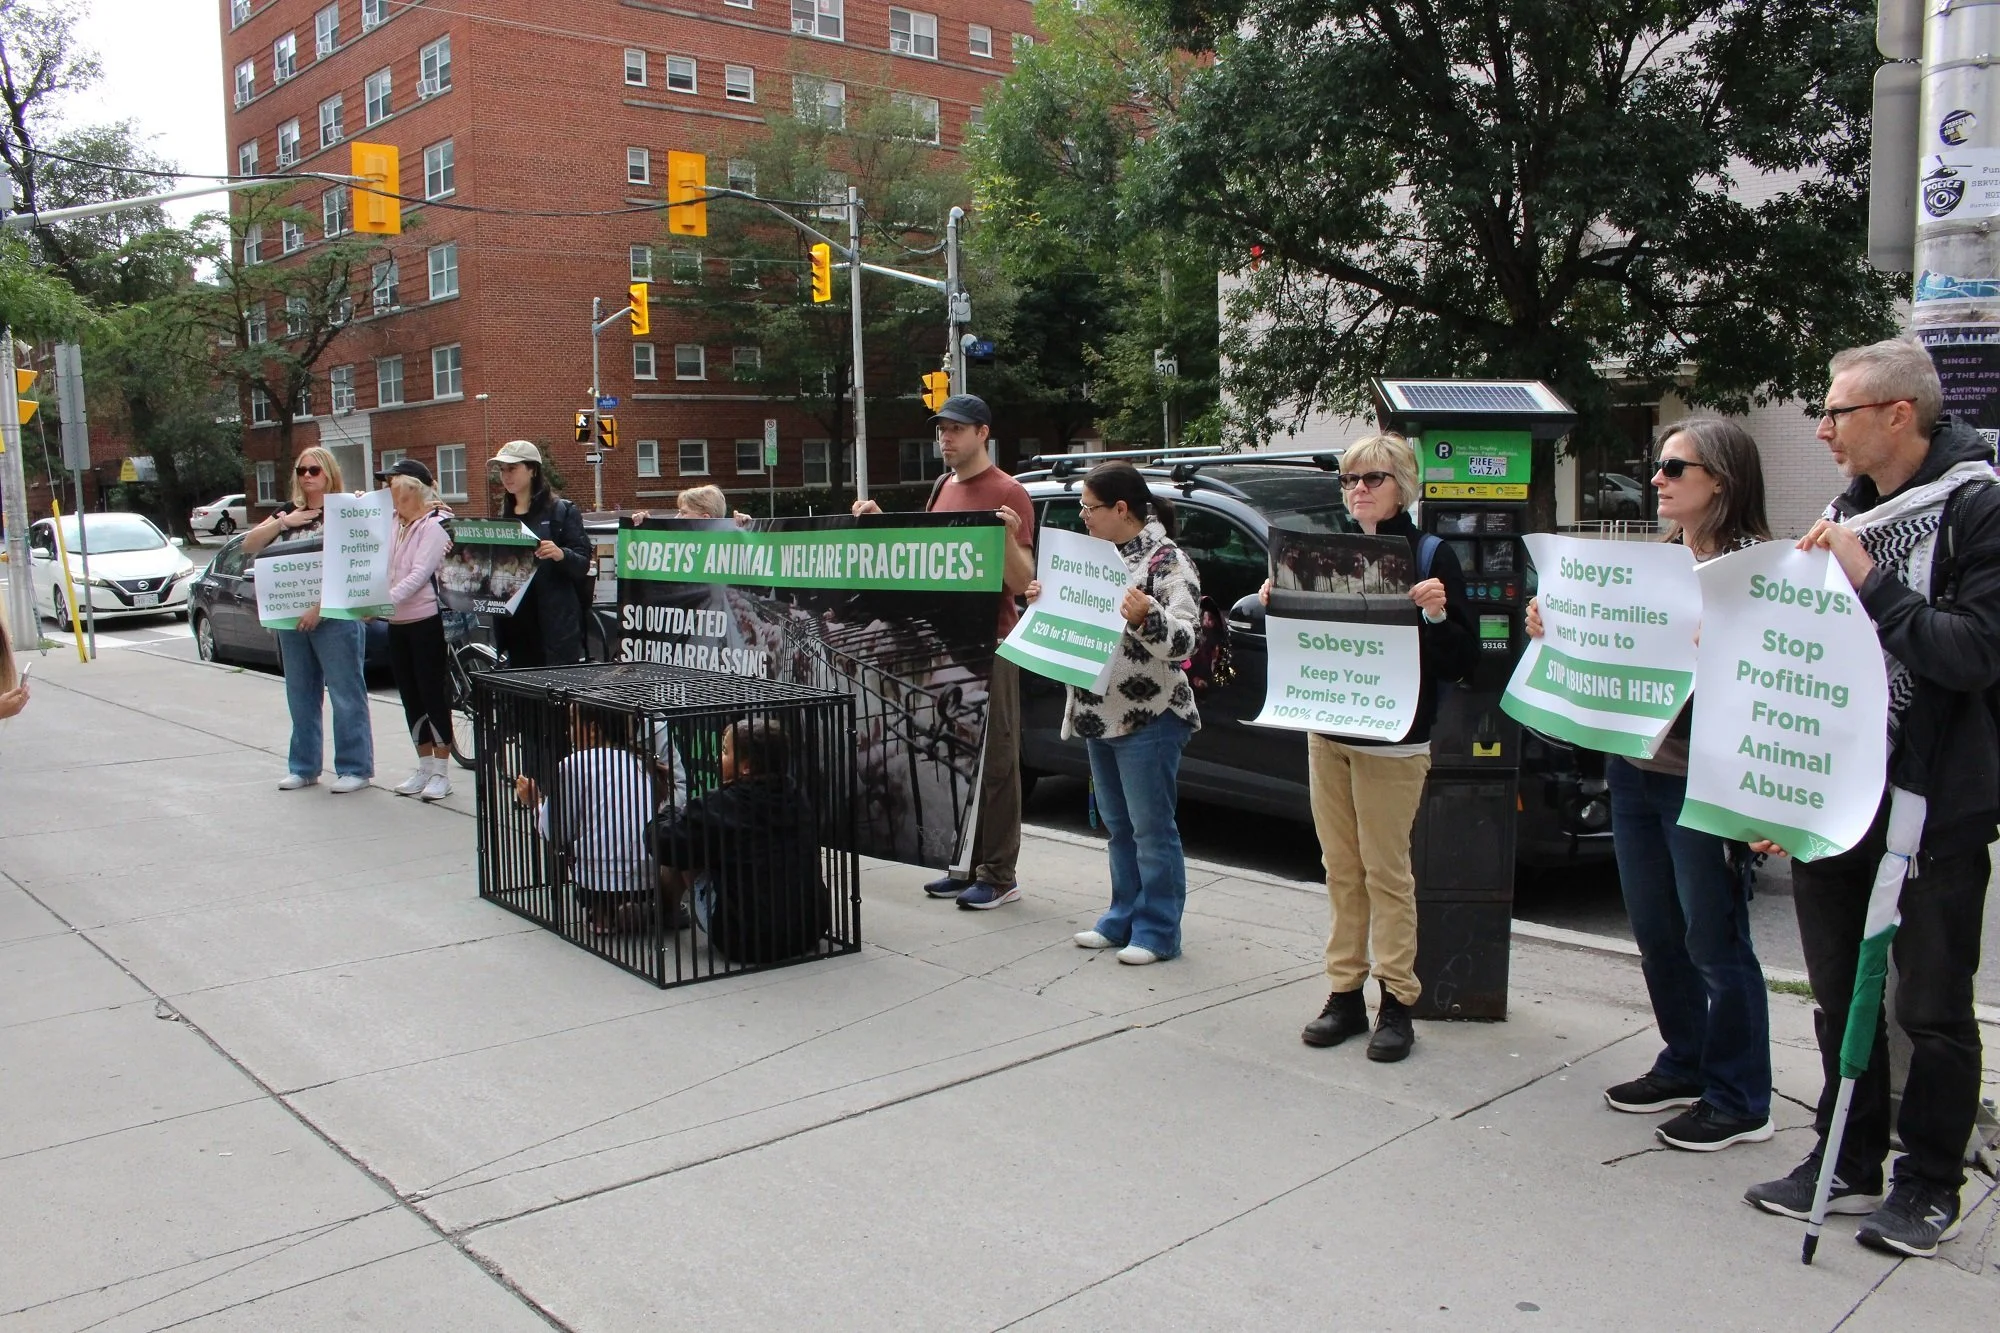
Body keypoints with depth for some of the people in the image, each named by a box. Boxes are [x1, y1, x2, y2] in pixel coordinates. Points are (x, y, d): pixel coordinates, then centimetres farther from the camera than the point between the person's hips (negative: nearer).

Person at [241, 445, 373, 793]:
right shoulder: (289, 511, 14)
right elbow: (249, 545, 10)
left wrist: (319, 607, -19)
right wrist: (282, 523, -6)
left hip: (335, 616, -7)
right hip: (291, 616, 7)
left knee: (346, 693, -4)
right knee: (300, 694, 12)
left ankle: (355, 768, 1)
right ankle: (303, 767, 21)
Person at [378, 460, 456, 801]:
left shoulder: (436, 524, -11)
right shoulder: (395, 523, 13)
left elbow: (420, 574, -20)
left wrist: (385, 600, -29)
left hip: (428, 620, -8)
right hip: (398, 623, 8)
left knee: (434, 694, -2)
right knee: (411, 697, 11)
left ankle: (441, 772, 5)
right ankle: (424, 767, 20)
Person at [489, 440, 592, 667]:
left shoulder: (562, 511, -1)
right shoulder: (503, 516, 17)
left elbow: (584, 565, -7)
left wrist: (561, 555, -27)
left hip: (554, 625, -6)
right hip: (514, 624, 6)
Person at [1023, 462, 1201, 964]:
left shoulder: (1168, 561, -12)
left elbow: (1184, 640, -20)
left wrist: (1146, 617, -36)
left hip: (1148, 719, -8)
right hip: (1100, 715, 8)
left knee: (1151, 827, 0)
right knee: (1118, 826, 16)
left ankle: (1157, 931, 9)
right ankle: (1124, 918, 27)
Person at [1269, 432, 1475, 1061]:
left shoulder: (1430, 555, -4)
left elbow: (1462, 660, -7)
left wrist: (1435, 614, -23)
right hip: (1326, 732, 5)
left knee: (1387, 871, -2)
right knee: (1341, 869, 10)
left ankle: (1396, 1003, 7)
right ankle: (1345, 993, 17)